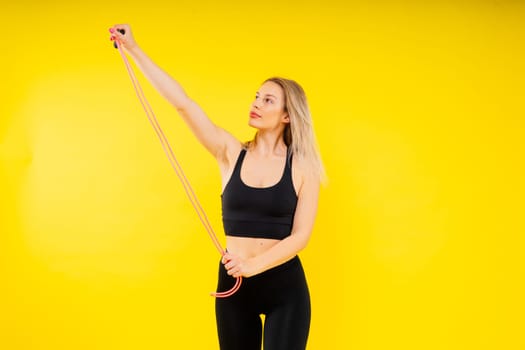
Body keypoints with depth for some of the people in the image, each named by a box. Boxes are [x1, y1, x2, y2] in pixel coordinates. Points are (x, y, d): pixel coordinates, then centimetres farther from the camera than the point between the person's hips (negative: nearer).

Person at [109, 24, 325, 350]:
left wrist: (254, 264, -24)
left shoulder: (302, 167, -4)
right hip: (234, 282, 2)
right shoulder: (232, 153, 1)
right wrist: (134, 49, -8)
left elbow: (300, 235, -9)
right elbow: (182, 102, -4)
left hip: (285, 286, -2)